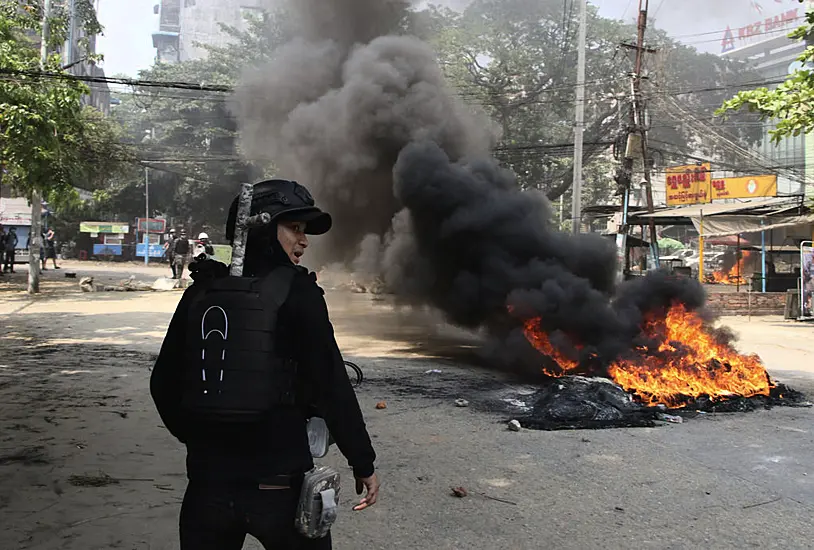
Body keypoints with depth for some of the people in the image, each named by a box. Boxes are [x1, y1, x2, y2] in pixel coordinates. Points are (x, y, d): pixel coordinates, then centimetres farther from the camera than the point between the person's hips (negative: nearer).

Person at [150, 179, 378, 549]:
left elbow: (163, 383, 7)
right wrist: (363, 463, -4)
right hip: (279, 485, -4)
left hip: (208, 480, 4)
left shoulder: (201, 293, 3)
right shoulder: (297, 293, -11)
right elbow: (332, 386, -14)